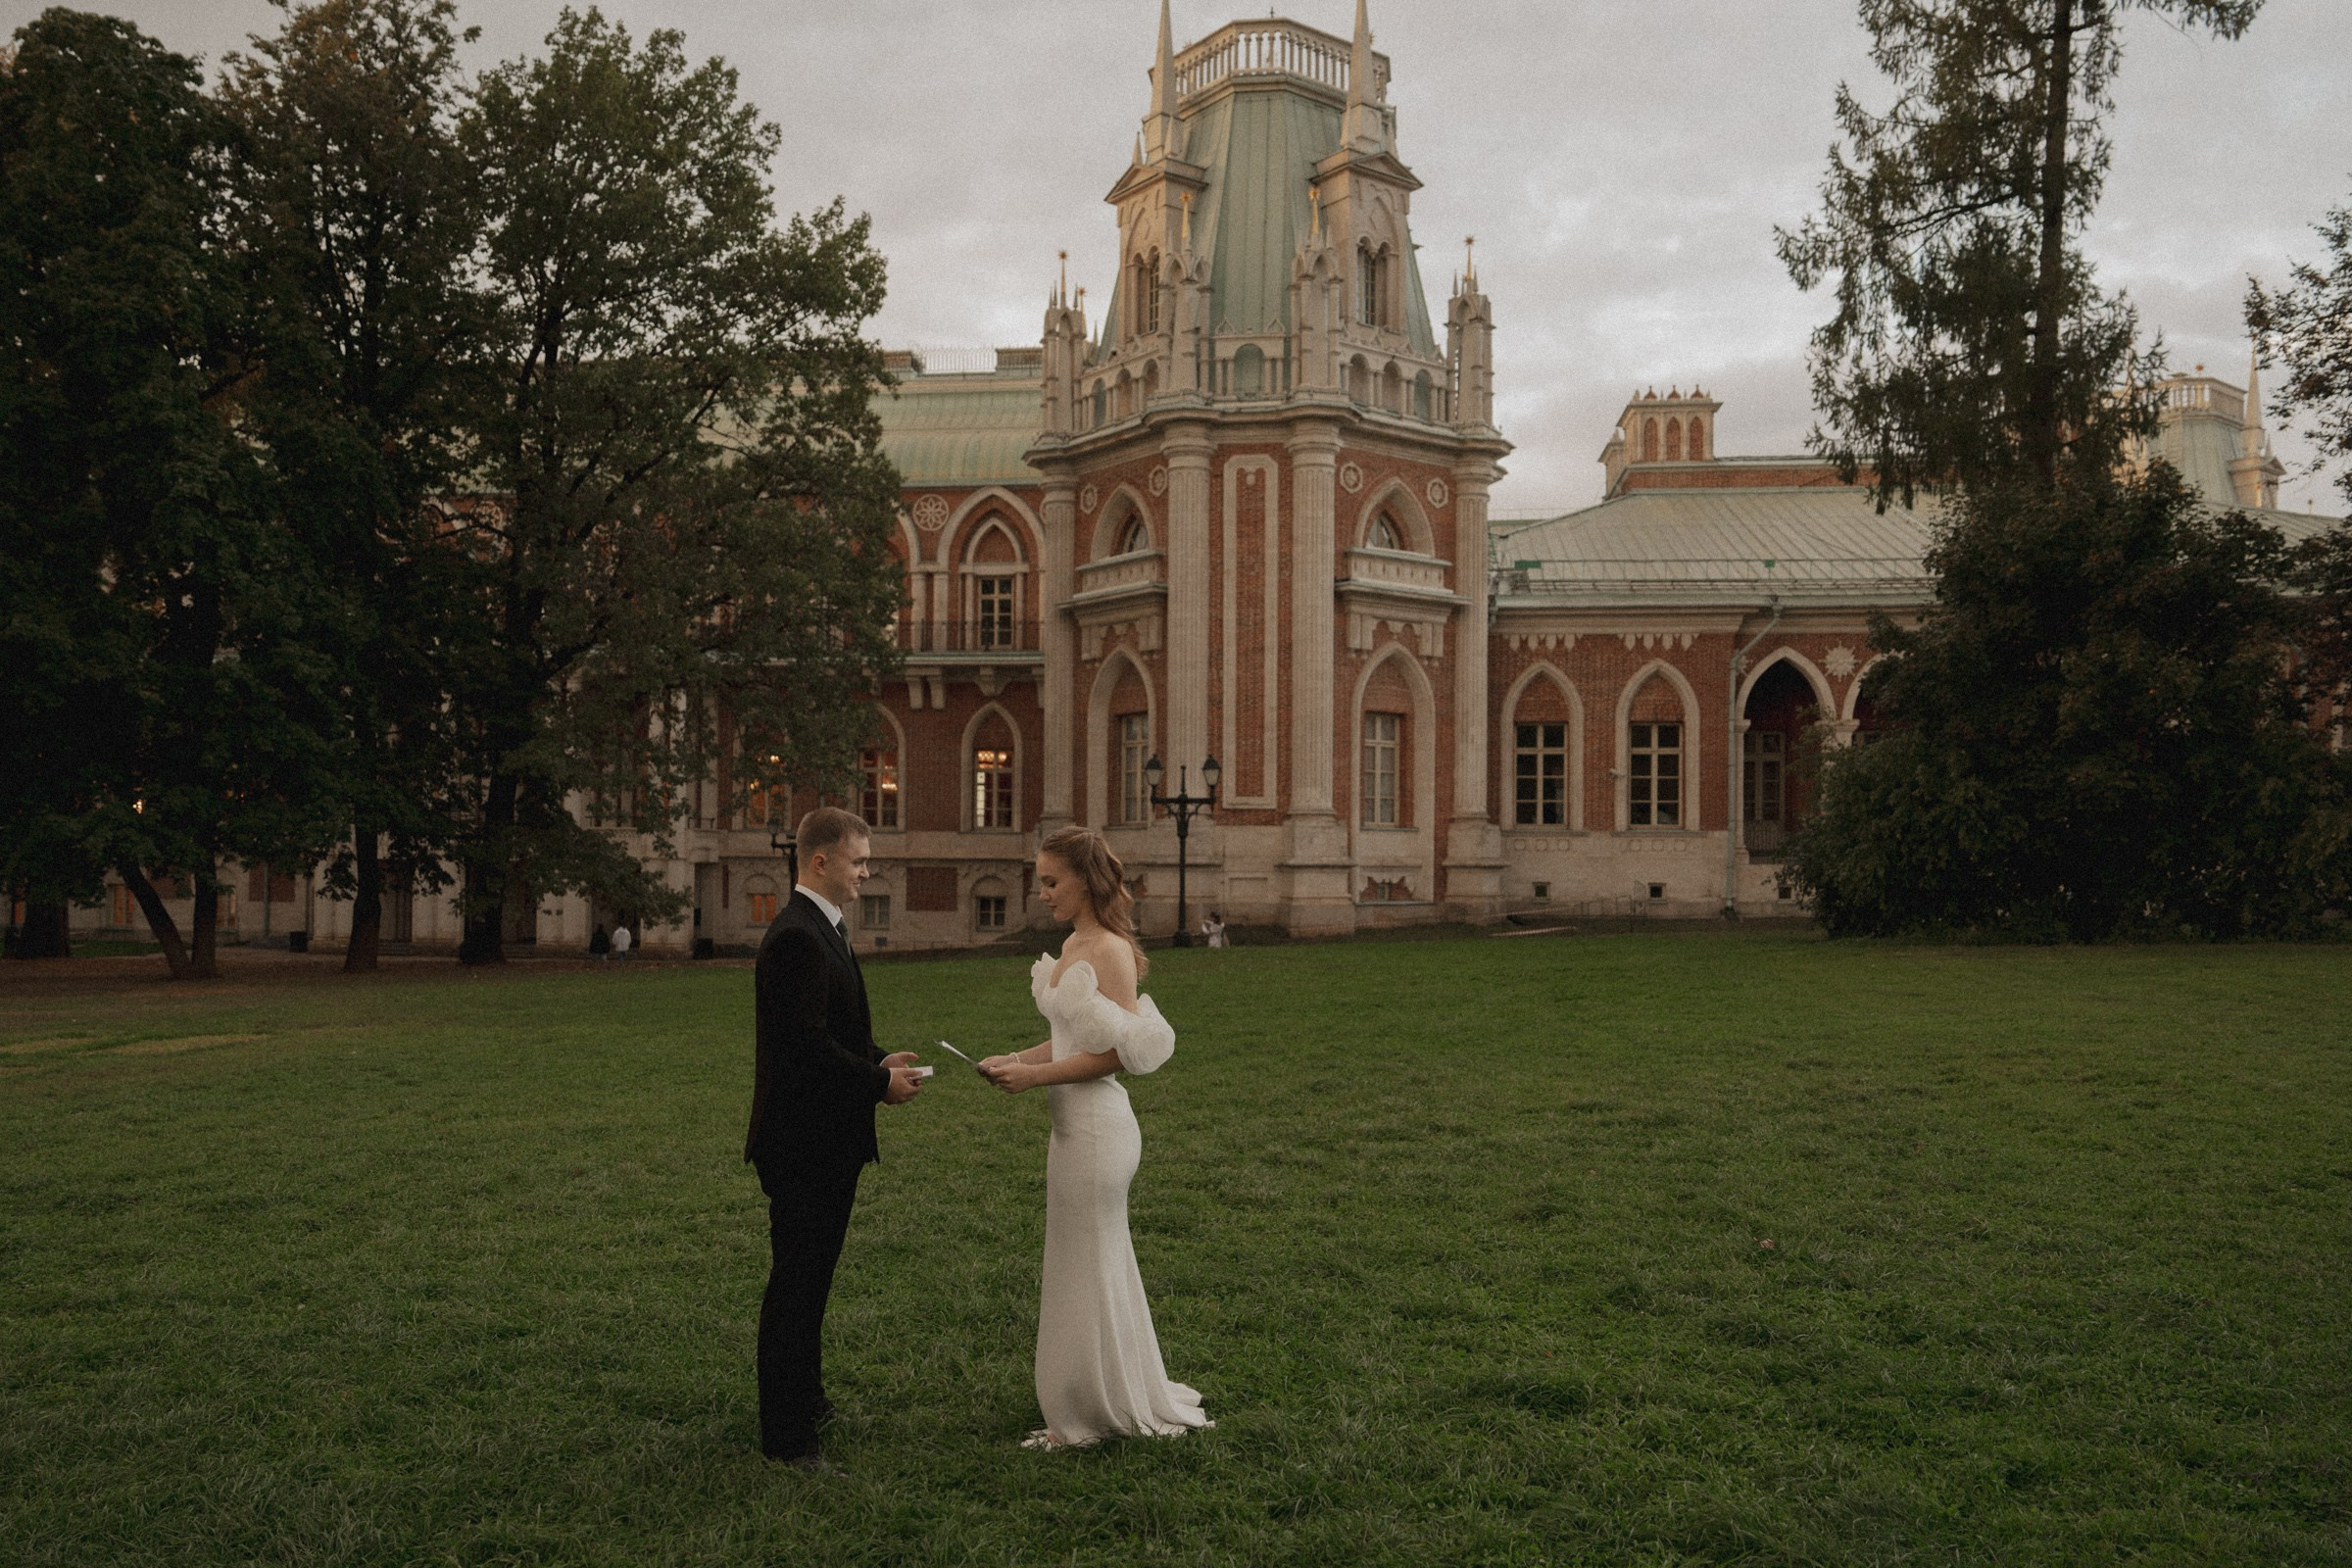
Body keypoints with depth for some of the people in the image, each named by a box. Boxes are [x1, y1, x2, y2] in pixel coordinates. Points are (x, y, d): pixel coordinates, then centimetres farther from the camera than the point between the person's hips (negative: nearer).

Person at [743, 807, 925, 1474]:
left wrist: (878, 1062, 4)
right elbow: (807, 1046, -26)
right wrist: (879, 1083, -16)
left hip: (826, 1142, 10)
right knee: (795, 1287, -2)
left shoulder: (824, 929, 13)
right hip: (805, 1143, -10)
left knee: (808, 1280, 21)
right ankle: (786, 1437, 8)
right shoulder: (796, 937, -21)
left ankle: (804, 1400, 36)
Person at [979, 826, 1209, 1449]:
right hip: (1074, 1123, 9)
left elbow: (1115, 1051, -20)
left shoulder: (1110, 951, -17)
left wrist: (1035, 1076, -20)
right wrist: (1015, 1060, 2)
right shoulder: (1074, 946, 10)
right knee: (1096, 1263, 19)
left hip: (1096, 1124, -9)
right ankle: (1120, 1397, 33)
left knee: (1086, 1265, 3)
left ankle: (1086, 1415, 18)